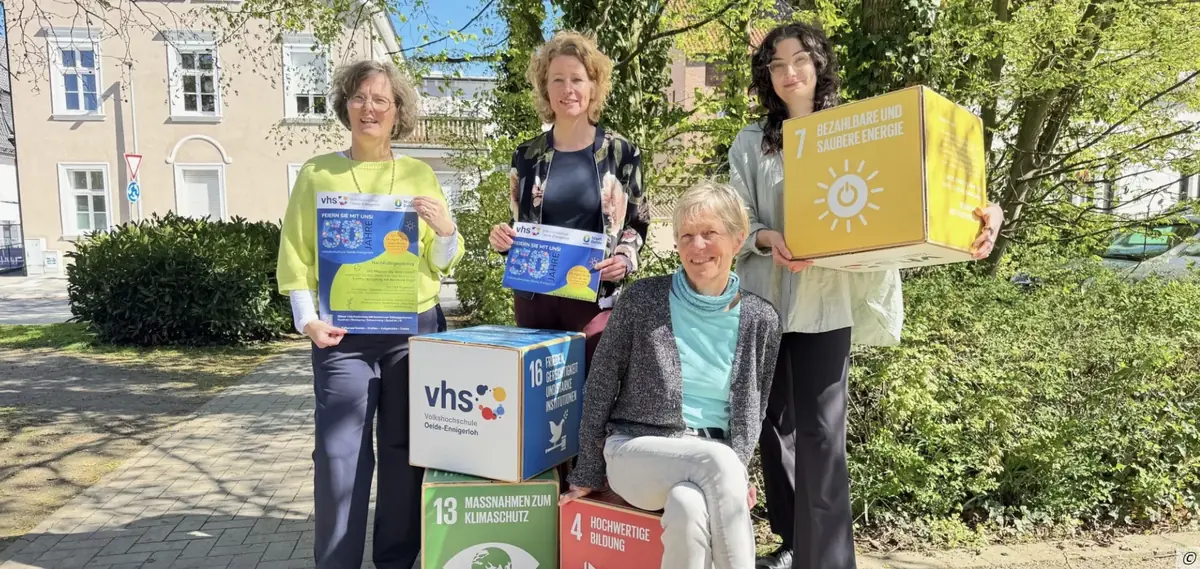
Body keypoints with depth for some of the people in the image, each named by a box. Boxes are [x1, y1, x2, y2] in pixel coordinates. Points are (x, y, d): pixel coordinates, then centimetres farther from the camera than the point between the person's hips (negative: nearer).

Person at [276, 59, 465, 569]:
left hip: (414, 329, 2)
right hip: (343, 335, -1)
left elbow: (442, 263, 9)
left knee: (405, 452, 8)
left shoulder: (420, 175, 8)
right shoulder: (317, 173, 4)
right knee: (339, 455, -2)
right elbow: (295, 255, 2)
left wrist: (445, 231, -12)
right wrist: (307, 319, -9)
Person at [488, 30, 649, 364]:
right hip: (533, 295, 3)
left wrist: (625, 258, -12)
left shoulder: (621, 153, 1)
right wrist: (503, 239, -7)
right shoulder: (527, 155, 6)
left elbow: (637, 222, 6)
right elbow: (517, 225, 14)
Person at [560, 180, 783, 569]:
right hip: (636, 451, -1)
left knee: (688, 506, -35)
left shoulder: (760, 319, 2)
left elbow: (752, 411, 10)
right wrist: (588, 474, 3)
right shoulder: (642, 300, -5)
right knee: (718, 459, -33)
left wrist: (736, 473, -7)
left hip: (715, 462, 2)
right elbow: (599, 388, 1)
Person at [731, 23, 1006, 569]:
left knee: (820, 431, -6)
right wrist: (767, 239, -19)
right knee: (774, 424, 10)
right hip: (763, 300, 3)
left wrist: (981, 214, -19)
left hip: (827, 303, -2)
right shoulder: (751, 142, 9)